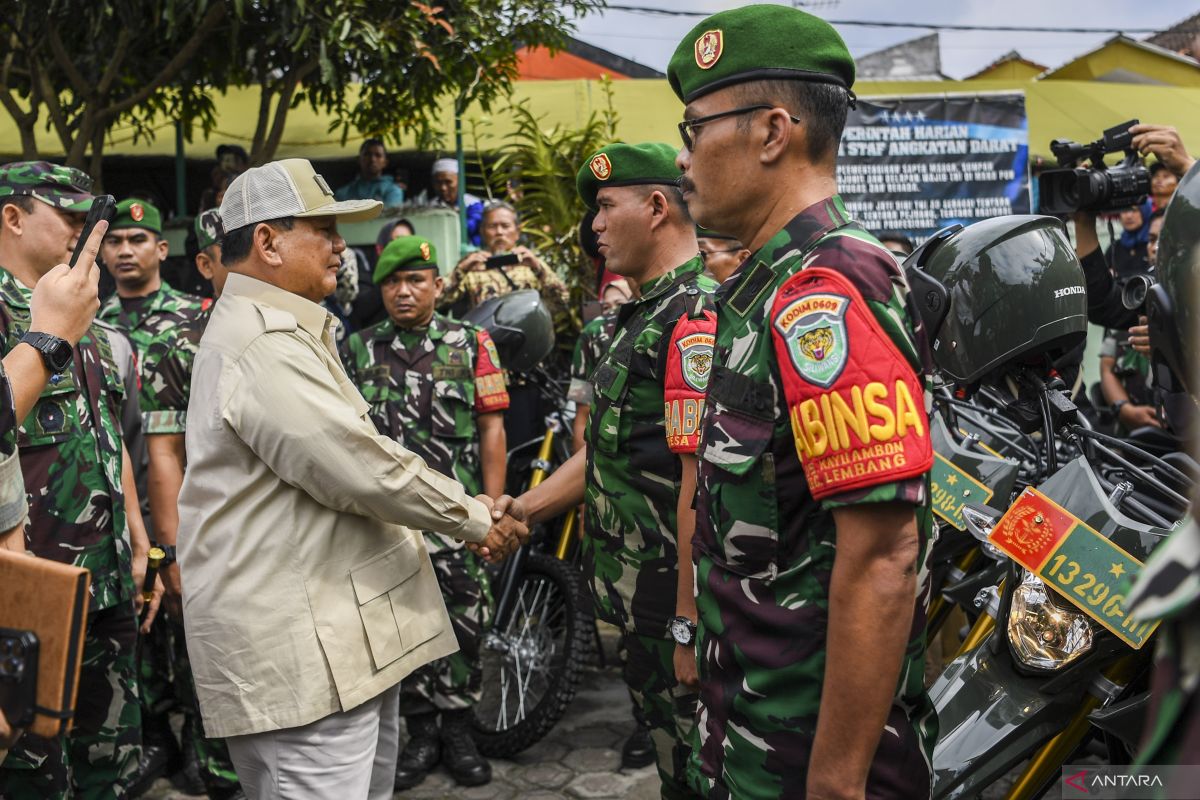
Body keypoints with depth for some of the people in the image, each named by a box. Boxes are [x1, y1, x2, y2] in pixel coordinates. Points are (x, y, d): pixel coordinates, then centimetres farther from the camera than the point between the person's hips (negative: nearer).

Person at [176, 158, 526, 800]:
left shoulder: (279, 333, 17)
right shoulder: (265, 346, -19)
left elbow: (350, 460, 21)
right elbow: (366, 469, -23)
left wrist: (462, 516, 14)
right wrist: (475, 521, -8)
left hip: (341, 637, 11)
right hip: (302, 654, -11)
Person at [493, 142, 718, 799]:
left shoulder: (696, 317, -18)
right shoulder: (645, 313, 16)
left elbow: (702, 483, -24)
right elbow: (610, 450, 21)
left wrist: (688, 627, -24)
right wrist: (524, 508, 16)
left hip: (675, 602, -10)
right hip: (638, 598, 10)